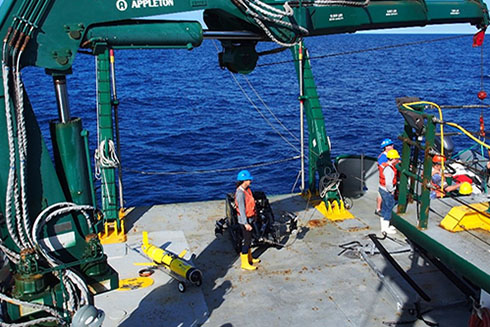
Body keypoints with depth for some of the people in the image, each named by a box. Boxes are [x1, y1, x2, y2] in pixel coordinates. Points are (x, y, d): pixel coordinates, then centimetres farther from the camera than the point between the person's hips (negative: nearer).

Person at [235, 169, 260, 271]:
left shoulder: (247, 189, 5)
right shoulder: (240, 193, -24)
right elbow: (241, 209, -24)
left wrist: (254, 215, 20)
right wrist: (246, 223, -25)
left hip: (250, 219, 9)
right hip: (245, 220, -9)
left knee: (249, 239, 21)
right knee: (247, 241, -1)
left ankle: (249, 258, 36)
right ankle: (244, 263, 10)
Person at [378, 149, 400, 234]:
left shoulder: (384, 165, 6)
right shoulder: (389, 169, -25)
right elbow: (388, 183, -28)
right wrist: (391, 191, -15)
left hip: (382, 189, 10)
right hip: (387, 192, -10)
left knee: (385, 208, 18)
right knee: (389, 209, 1)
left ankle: (384, 226, 31)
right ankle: (385, 228, 9)